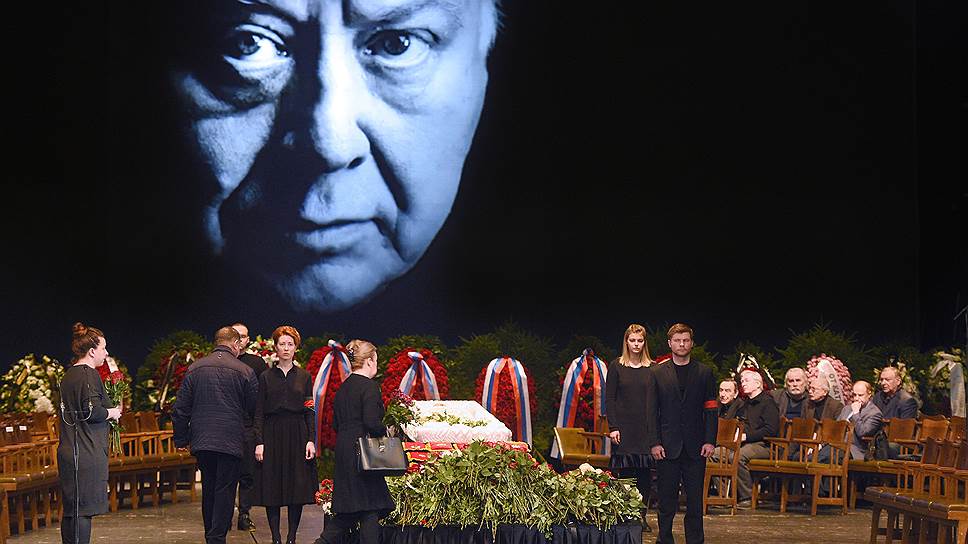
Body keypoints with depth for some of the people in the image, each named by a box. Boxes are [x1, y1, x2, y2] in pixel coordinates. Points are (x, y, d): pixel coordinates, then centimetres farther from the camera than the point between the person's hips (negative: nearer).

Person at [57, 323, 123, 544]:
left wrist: (108, 410, 16)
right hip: (87, 452, -10)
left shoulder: (68, 375, 16)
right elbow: (92, 411, -21)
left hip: (69, 451, 10)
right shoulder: (89, 375, -12)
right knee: (83, 510, -7)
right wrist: (111, 412, -2)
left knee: (71, 510, 13)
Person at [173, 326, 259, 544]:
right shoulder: (244, 371, -6)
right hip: (231, 441, -4)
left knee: (208, 490, 16)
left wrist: (180, 439, 15)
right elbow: (254, 409, 0)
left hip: (201, 441, 4)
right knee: (225, 491, 1)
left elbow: (180, 408, 6)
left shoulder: (195, 369, 4)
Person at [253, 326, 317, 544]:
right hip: (272, 434, -1)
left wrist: (311, 440, -4)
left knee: (297, 488, -1)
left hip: (297, 435, 1)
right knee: (272, 488, -1)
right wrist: (259, 442, -7)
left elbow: (310, 411, 6)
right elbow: (259, 412, 3)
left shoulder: (304, 377, 8)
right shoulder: (266, 377, 6)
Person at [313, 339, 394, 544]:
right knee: (370, 509, -1)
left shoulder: (343, 388, 13)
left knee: (348, 508, 14)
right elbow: (372, 423, -22)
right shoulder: (369, 386, -13)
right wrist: (385, 431, -4)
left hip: (343, 452, 8)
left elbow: (336, 425, 16)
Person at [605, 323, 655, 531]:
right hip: (624, 428, -1)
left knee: (645, 473, 1)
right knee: (625, 472, -2)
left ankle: (642, 516, 10)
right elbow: (609, 398, 2)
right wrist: (612, 427, -6)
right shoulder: (616, 366, 3)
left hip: (647, 429, 1)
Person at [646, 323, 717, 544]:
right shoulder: (657, 373, 7)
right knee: (666, 500, 2)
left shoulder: (704, 373, 8)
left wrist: (710, 441, -4)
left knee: (695, 500, 2)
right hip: (667, 447, 0)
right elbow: (651, 411, 4)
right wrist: (655, 442, -5)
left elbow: (711, 409, 6)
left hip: (695, 447, 0)